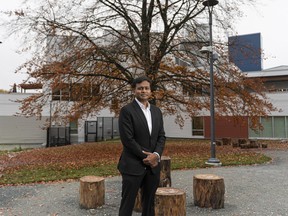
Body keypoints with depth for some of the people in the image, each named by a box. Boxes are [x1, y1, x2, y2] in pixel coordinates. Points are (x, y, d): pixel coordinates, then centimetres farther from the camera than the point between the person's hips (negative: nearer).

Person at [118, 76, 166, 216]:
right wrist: (146, 157, -12)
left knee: (149, 204, 15)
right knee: (127, 204, 4)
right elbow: (127, 139, -14)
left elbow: (161, 136, 8)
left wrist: (156, 155, -9)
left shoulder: (157, 111, 11)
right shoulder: (126, 110, -8)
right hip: (133, 165, -5)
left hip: (153, 165, 6)